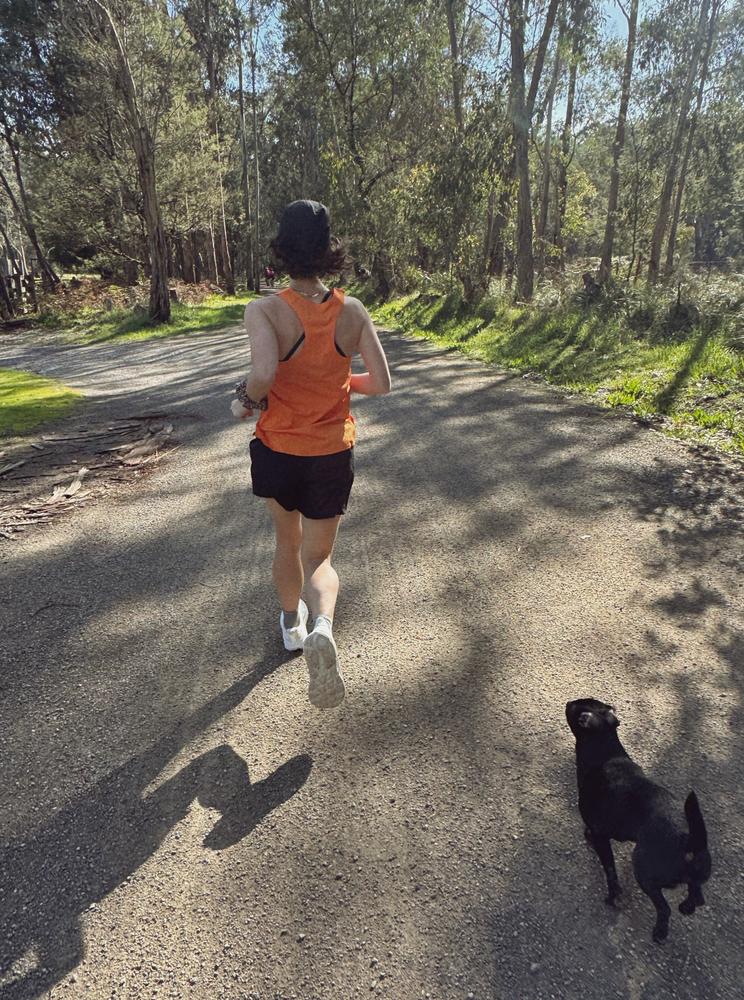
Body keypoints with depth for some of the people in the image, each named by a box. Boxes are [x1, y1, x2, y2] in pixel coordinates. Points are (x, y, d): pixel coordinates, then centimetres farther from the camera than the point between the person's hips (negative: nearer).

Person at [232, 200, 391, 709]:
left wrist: (247, 397, -11)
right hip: (333, 456, 1)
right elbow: (380, 384, -6)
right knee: (318, 560, 12)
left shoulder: (265, 309, -15)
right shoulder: (353, 311, -7)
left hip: (278, 451, -1)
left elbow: (264, 373, -32)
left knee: (287, 540, 26)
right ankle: (321, 626, -20)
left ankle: (292, 622, 48)